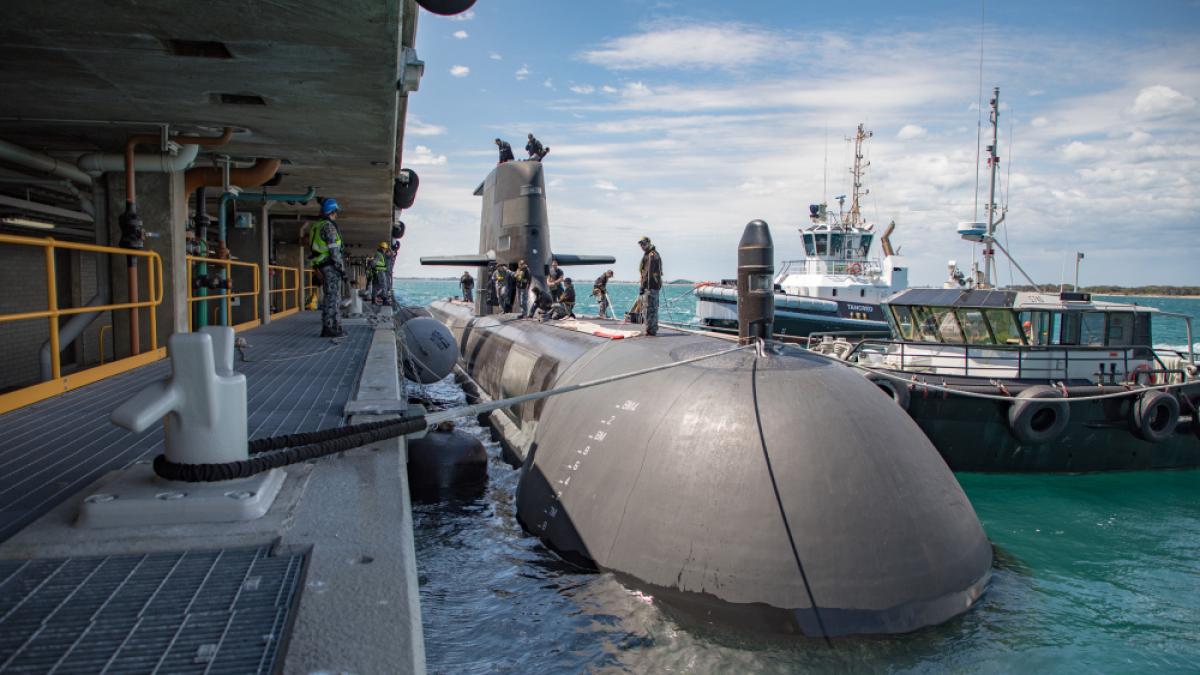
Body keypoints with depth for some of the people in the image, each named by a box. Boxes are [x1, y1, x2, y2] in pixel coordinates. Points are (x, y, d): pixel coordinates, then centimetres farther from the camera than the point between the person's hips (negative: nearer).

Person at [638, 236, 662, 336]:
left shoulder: (650, 255, -14)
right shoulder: (655, 254, 20)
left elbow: (647, 273, -19)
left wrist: (642, 286, -18)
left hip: (650, 285, -11)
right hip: (655, 285, 11)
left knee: (648, 309, -9)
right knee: (653, 308, 16)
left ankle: (650, 330, -8)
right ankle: (654, 329, 23)